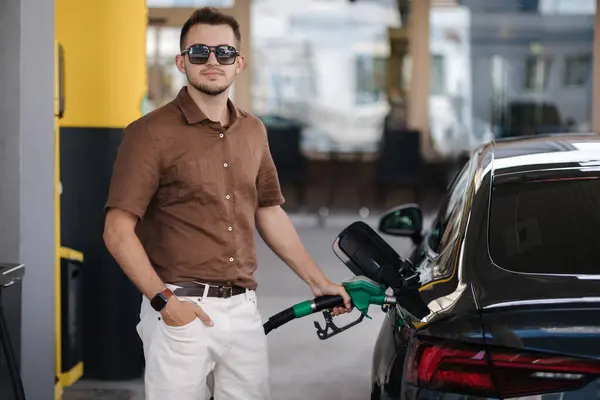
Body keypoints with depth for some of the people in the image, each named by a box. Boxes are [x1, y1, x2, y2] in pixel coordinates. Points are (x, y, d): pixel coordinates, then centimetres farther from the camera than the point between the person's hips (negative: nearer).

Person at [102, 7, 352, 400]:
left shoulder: (253, 131, 12)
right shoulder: (152, 133, -8)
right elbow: (118, 230, -11)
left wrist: (318, 281, 19)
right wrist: (163, 301, -17)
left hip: (244, 309, 6)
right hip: (180, 312, -5)